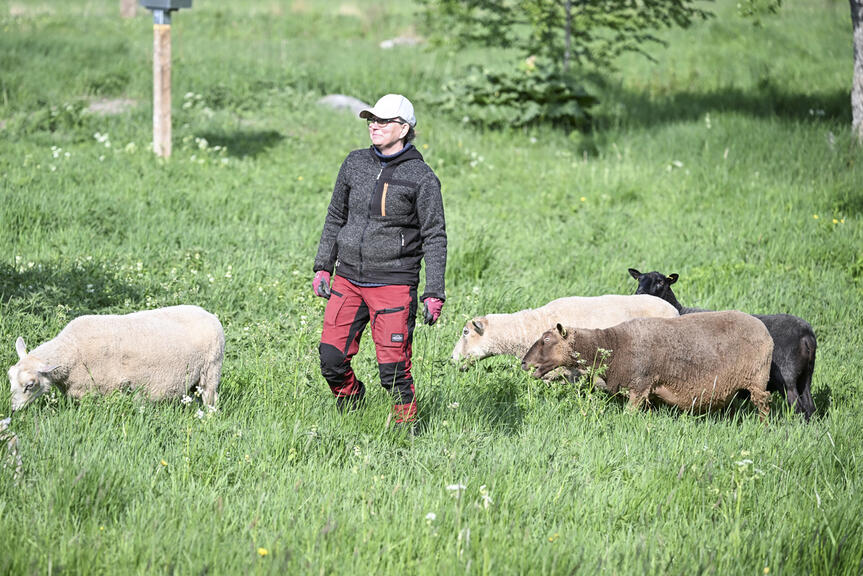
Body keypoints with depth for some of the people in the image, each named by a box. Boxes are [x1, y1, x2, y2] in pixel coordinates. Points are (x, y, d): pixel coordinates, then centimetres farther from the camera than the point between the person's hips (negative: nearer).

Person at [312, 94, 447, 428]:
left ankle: (406, 429, 13)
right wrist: (323, 266, 12)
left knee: (393, 368, -5)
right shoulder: (355, 163, 7)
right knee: (331, 359, 0)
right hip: (348, 279, 4)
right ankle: (351, 410, 27)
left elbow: (434, 238, -3)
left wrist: (434, 293, -8)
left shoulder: (421, 177, -6)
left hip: (394, 284, -4)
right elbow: (335, 218, 17)